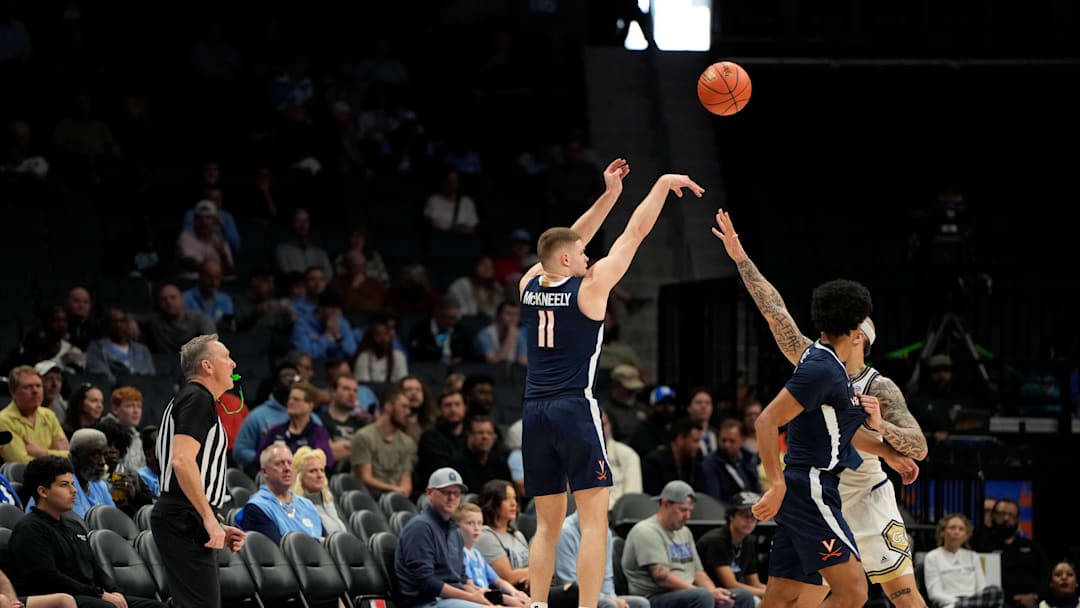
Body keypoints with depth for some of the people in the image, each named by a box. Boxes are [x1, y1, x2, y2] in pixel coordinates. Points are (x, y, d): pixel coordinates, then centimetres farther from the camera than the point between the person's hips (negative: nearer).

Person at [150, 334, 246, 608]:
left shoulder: (184, 400, 24)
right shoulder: (198, 399, -9)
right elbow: (182, 461, -22)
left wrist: (217, 528, 22)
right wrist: (210, 520, -21)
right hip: (186, 520, -11)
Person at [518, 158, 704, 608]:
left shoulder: (530, 285, 9)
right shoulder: (589, 286, -5)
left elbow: (570, 241, 24)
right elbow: (635, 233, 1)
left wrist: (610, 194, 25)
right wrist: (664, 184, 11)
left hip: (534, 414, 6)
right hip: (575, 410, -6)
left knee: (547, 524, 11)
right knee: (594, 520, -7)